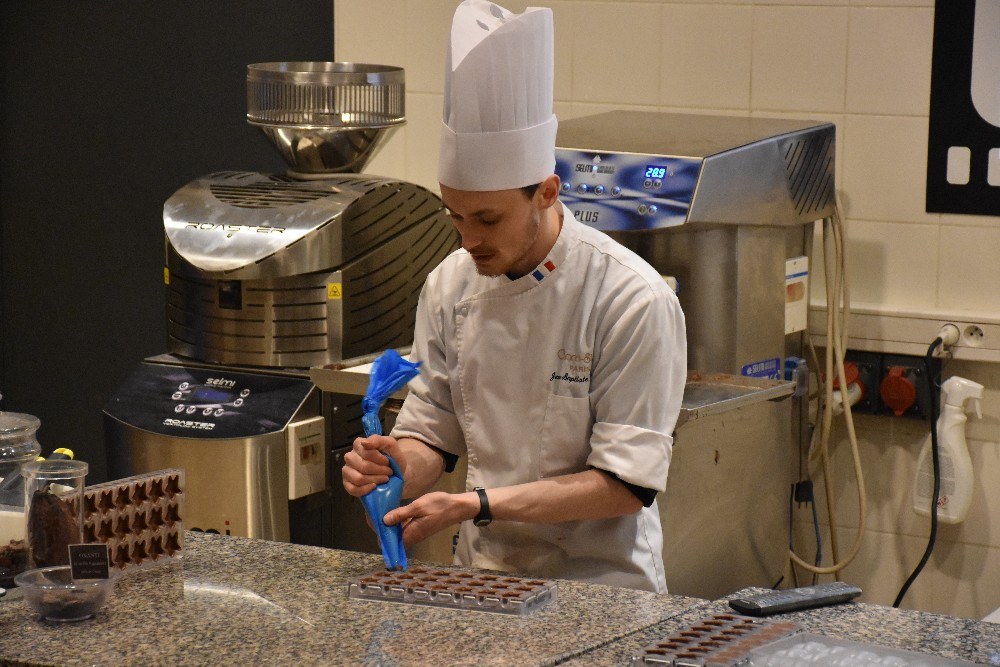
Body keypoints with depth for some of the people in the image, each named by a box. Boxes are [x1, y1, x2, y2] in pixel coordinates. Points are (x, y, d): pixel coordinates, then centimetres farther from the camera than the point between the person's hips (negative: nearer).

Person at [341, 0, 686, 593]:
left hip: (600, 587, -5)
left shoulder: (633, 300, -14)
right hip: (484, 575, 5)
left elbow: (626, 484, -14)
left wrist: (478, 506, -21)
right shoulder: (451, 284, 3)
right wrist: (398, 465, -11)